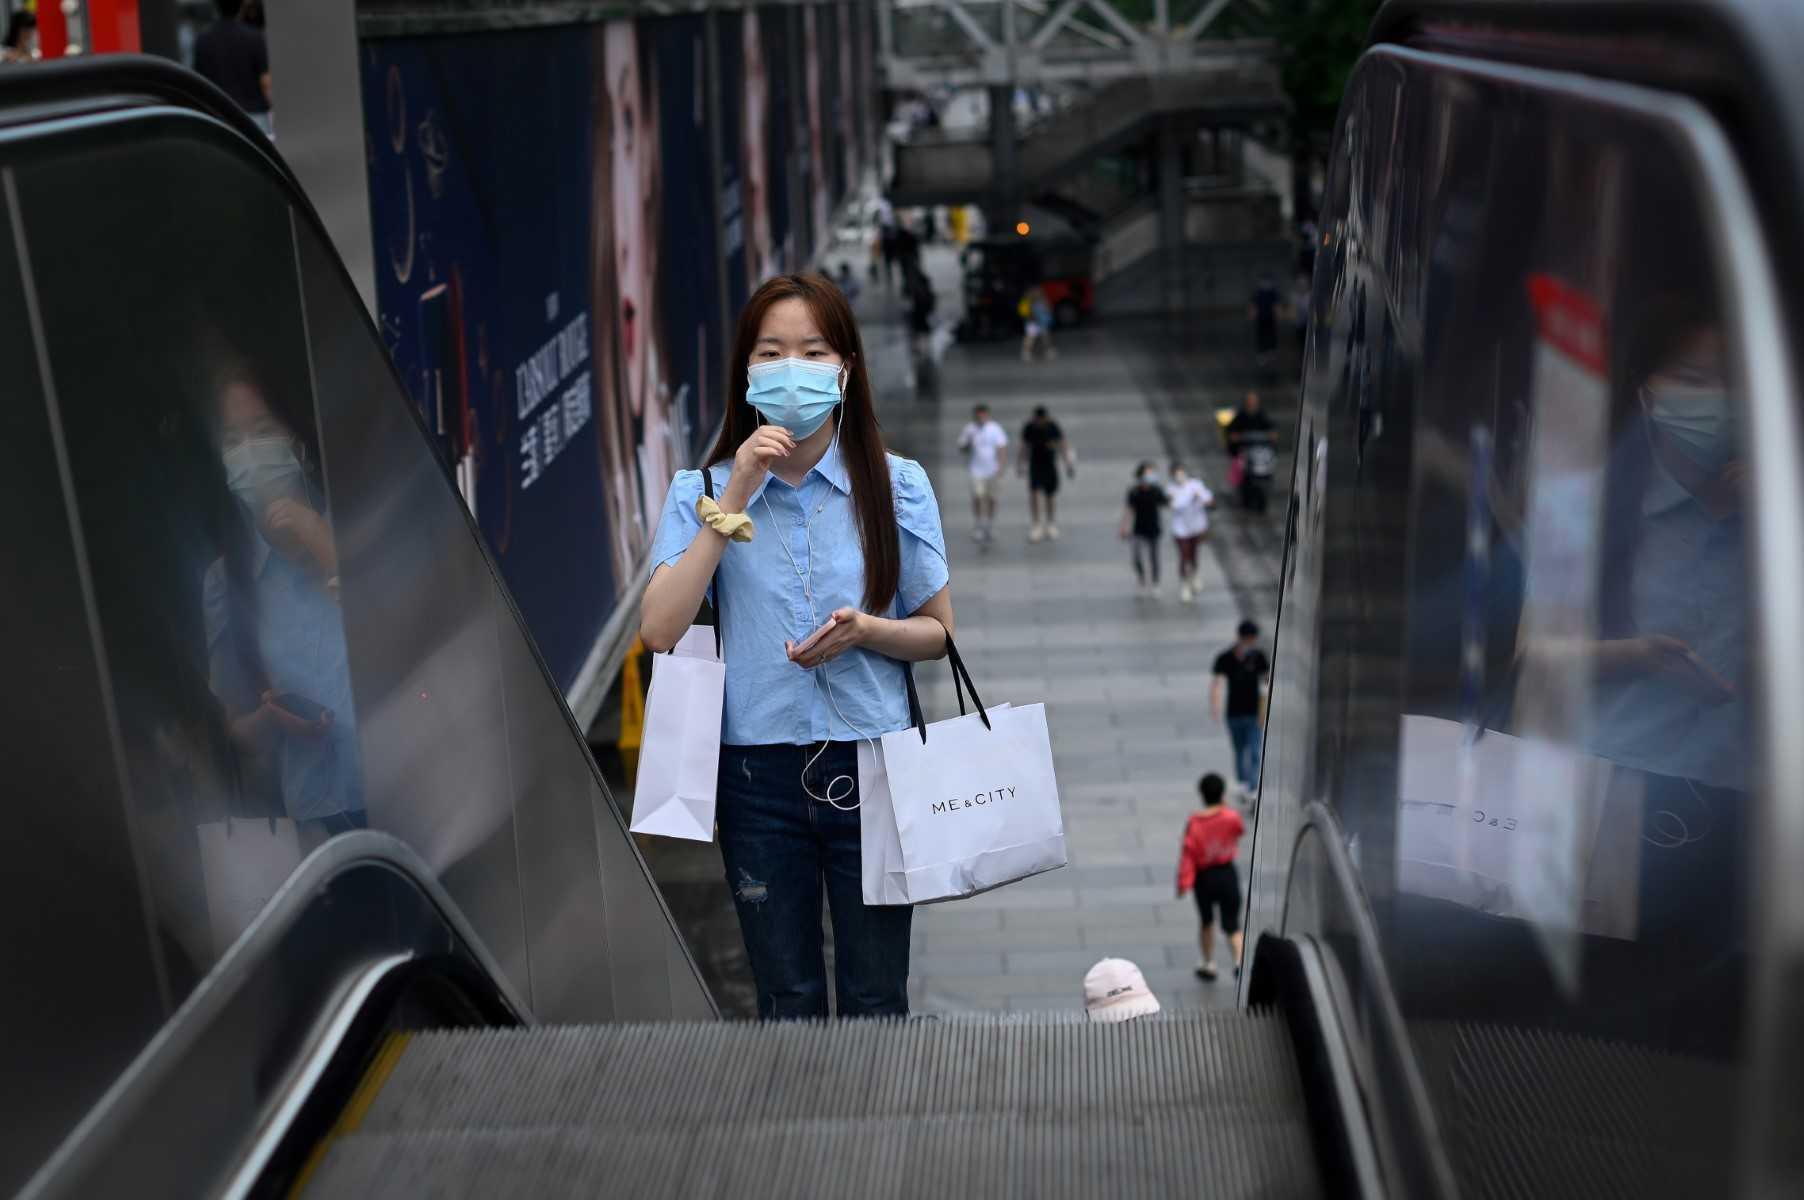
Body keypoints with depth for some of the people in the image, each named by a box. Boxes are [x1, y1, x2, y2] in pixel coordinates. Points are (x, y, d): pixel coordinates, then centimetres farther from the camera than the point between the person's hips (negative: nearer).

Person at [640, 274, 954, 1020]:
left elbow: (937, 632, 7)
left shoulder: (897, 485, 0)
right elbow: (659, 631, -12)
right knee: (788, 1001, 10)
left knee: (876, 1000, 6)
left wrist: (866, 631, -15)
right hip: (759, 771, 0)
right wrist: (733, 501, -15)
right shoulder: (701, 489, 0)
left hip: (870, 763, 0)